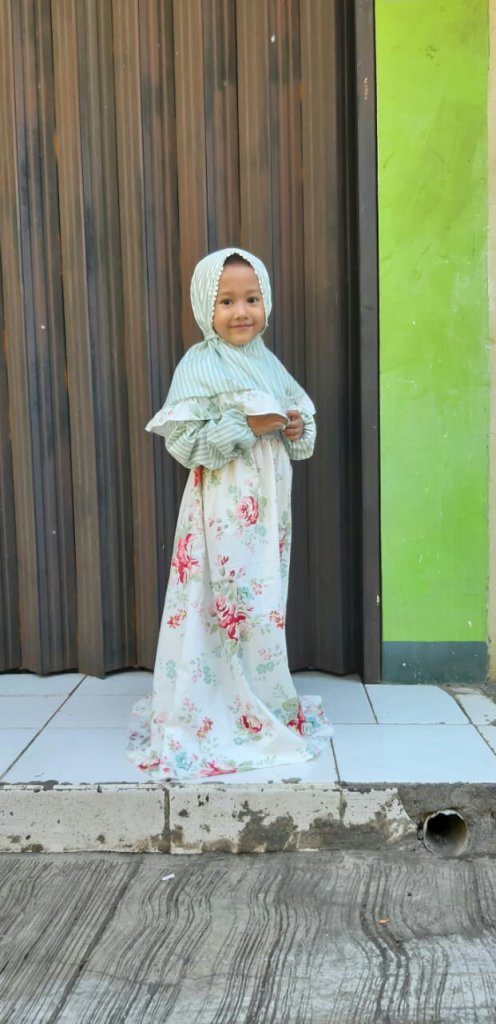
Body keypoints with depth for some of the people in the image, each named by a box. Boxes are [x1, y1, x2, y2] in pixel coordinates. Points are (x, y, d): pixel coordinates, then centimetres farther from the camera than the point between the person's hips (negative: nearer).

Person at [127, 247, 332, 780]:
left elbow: (302, 412, 19)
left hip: (269, 503, 7)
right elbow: (182, 441, -16)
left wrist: (297, 427, -4)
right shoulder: (199, 366, -10)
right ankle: (219, 718, 13)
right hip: (224, 508, -7)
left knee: (266, 604, 14)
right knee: (234, 607, -3)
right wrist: (247, 425, -20)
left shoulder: (268, 362, 11)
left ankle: (266, 706, 30)